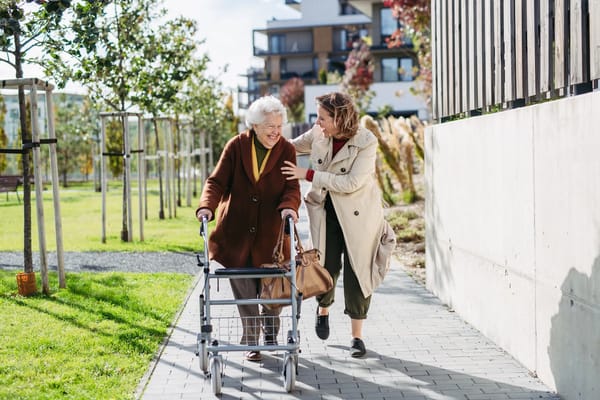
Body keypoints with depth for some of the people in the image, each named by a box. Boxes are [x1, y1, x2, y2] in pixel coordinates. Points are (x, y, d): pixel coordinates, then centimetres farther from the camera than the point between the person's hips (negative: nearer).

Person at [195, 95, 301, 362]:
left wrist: (289, 206, -29)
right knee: (244, 291, 4)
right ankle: (251, 342, 19)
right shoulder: (236, 146, -3)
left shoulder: (286, 150, 0)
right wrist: (207, 206, -26)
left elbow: (292, 188, -6)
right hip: (236, 232, 0)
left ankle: (271, 337, 31)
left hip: (270, 233, 0)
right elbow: (217, 181, -7)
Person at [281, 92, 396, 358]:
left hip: (358, 215, -3)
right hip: (325, 212, 3)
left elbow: (351, 183, -27)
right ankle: (323, 309, 35)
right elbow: (294, 146, 15)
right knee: (327, 267, 1)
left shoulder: (366, 142, -20)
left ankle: (357, 336, 11)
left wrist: (308, 174, -25)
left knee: (357, 272, 0)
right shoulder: (318, 134, -6)